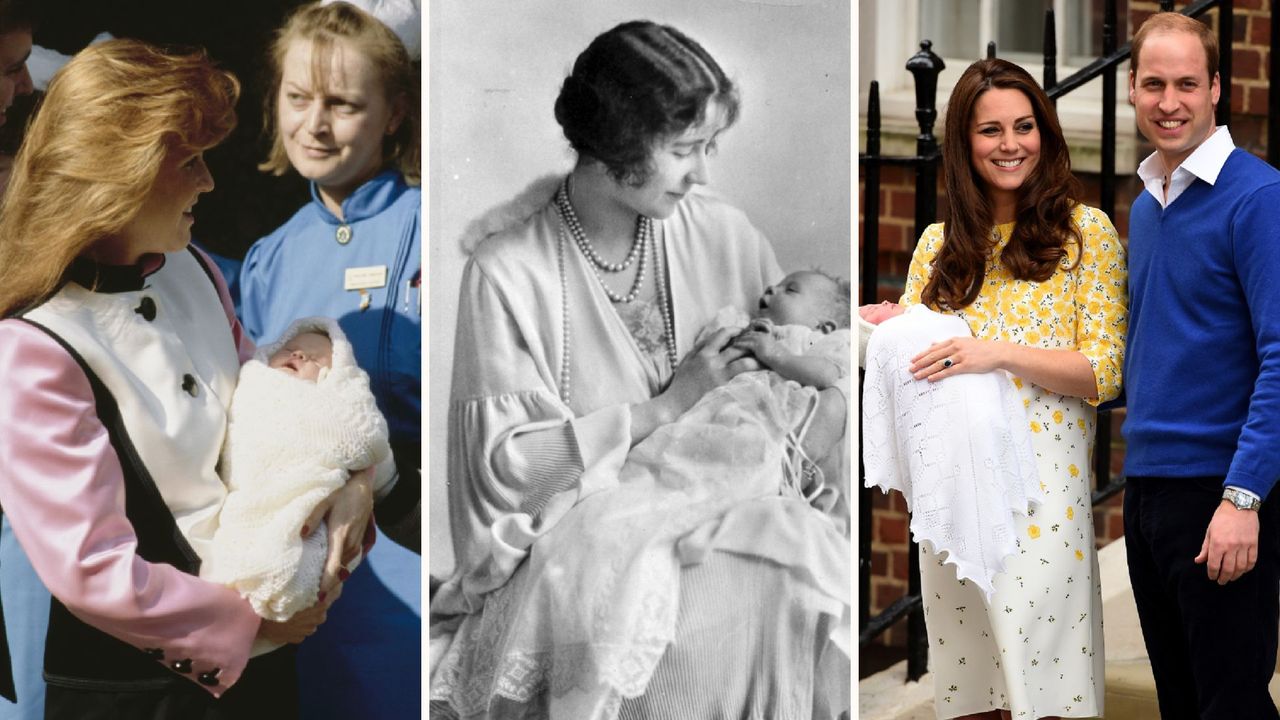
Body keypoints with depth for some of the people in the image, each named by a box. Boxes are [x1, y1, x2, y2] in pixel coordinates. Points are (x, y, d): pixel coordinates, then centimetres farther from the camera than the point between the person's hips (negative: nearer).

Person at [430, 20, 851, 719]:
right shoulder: (507, 274, -9)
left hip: (711, 520, 4)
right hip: (567, 530, -4)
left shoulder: (726, 236, 3)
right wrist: (666, 407, -15)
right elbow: (505, 464, -12)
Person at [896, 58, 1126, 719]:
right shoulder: (940, 244, 13)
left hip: (1042, 485, -4)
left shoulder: (1086, 231, 1)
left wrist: (1001, 353, -18)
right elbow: (909, 350, 19)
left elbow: (1104, 372, -5)